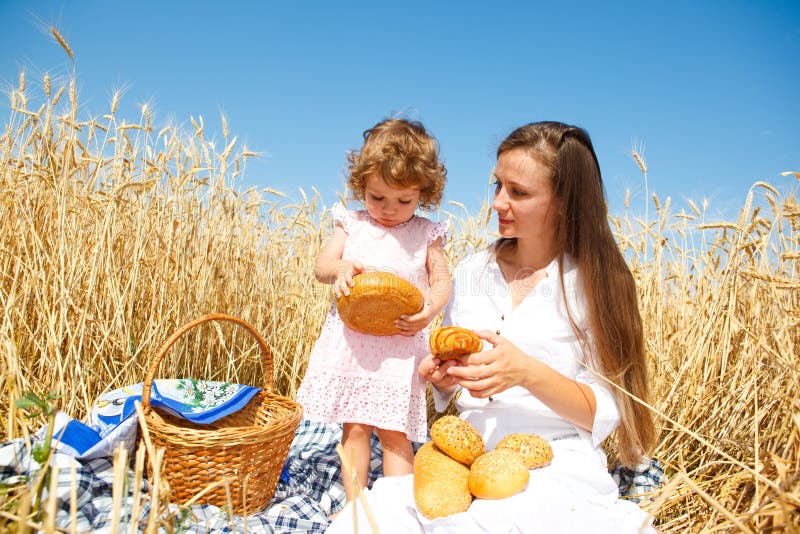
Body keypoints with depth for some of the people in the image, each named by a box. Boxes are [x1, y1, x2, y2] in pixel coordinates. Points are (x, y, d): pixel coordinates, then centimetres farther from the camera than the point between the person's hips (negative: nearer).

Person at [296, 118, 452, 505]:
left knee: (393, 431, 0)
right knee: (354, 428, 8)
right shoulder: (351, 224, 6)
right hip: (351, 342, 2)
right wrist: (338, 269, -22)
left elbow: (441, 281, 2)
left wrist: (431, 309, -20)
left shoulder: (426, 235, 3)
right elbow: (320, 265, 2)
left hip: (400, 345, -1)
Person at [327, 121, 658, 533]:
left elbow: (604, 413, -6)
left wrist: (527, 373, -23)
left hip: (557, 468, -1)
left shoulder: (594, 282, -4)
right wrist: (443, 377, -7)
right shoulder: (471, 272, 8)